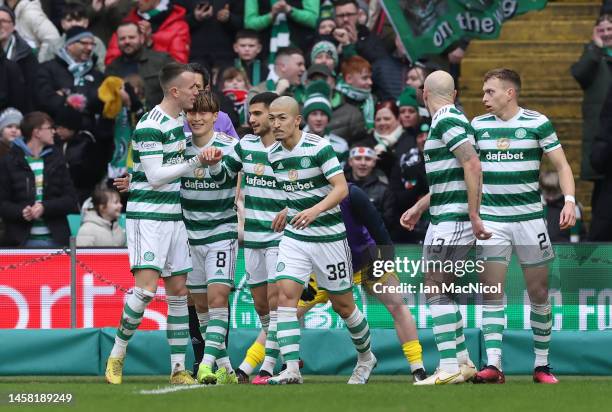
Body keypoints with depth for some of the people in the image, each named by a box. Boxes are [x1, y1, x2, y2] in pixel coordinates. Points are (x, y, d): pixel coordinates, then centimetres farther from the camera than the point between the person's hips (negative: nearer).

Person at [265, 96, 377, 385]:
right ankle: (292, 369, -18)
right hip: (294, 237, 5)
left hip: (328, 235, -5)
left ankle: (366, 357, 32)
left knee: (342, 305, 7)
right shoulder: (274, 154, 4)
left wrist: (315, 210, -34)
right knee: (285, 294, -15)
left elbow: (341, 188, -21)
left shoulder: (319, 147, -15)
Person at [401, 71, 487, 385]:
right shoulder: (448, 120, 18)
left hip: (451, 219, -10)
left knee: (436, 292, -10)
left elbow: (472, 164, -23)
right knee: (441, 292, 14)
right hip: (444, 218, 10)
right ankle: (463, 362, 17)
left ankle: (449, 368, -14)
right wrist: (419, 208, 34)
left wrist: (474, 215, -23)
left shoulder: (447, 120, -13)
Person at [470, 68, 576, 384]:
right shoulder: (478, 125, 6)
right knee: (492, 294, -8)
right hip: (490, 219, 2)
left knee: (539, 293, 3)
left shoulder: (537, 123, -3)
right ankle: (493, 365, -12)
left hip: (529, 217, -2)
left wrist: (569, 201, -16)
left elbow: (561, 165, -1)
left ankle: (541, 365, 14)